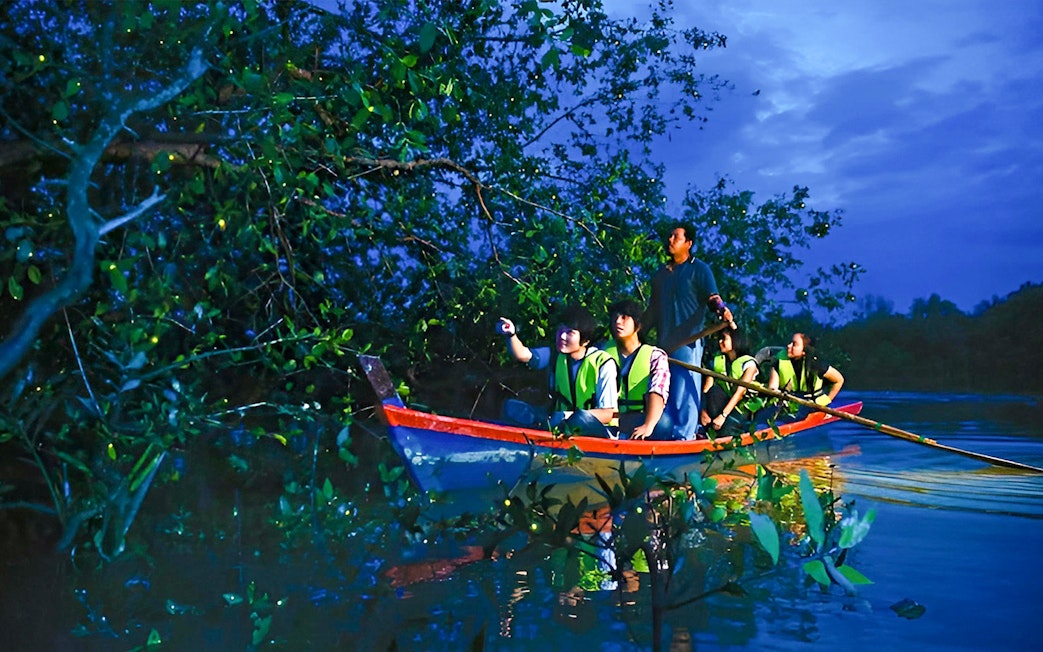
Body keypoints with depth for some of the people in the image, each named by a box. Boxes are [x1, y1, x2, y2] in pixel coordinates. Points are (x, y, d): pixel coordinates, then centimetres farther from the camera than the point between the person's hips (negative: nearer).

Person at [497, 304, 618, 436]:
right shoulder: (555, 355, 2)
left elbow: (607, 414, -17)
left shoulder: (603, 364, -13)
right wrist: (511, 335, -36)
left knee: (583, 418, -39)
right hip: (561, 425, 5)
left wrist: (568, 415, -29)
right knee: (512, 408, -14)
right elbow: (523, 355, -15)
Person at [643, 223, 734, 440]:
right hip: (664, 341, 6)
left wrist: (722, 311, -29)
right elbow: (652, 310, 24)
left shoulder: (699, 269, 2)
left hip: (688, 341, -6)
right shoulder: (660, 275, 19)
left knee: (685, 389, -6)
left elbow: (713, 298, -8)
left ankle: (685, 435, -2)